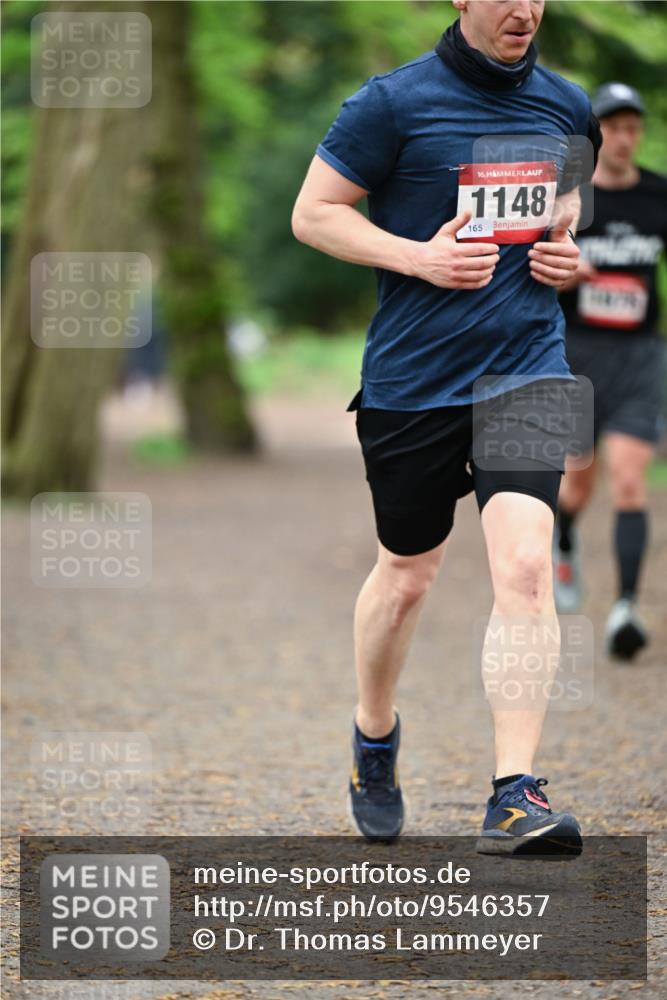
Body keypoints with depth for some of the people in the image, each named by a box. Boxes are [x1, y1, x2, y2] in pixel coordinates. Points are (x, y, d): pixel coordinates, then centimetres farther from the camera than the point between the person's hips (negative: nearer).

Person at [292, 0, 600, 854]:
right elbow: (312, 214, -3)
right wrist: (421, 256, -15)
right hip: (412, 378, -2)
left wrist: (568, 251, 4)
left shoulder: (566, 108, 8)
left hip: (528, 367, 2)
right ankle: (373, 738, 41)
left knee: (525, 566, -15)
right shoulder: (394, 103, -7)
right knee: (406, 575, 12)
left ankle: (515, 797, -16)